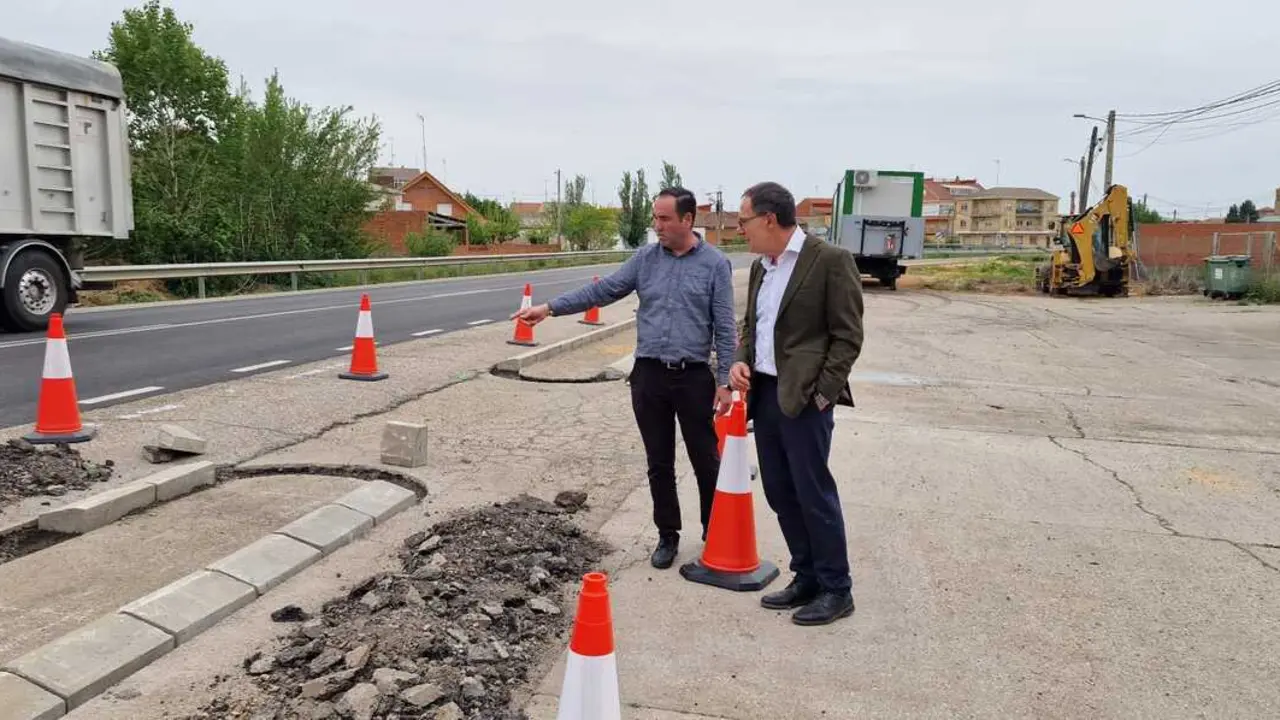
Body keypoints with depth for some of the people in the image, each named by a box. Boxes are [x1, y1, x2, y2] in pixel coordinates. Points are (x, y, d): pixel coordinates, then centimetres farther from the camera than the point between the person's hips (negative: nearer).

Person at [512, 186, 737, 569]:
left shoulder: (715, 263, -4)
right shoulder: (645, 258, 5)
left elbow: (725, 329, -5)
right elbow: (602, 290, 2)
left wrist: (725, 381, -8)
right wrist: (549, 308, -5)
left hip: (694, 378, -3)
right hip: (649, 375, 3)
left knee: (706, 462, 8)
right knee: (659, 463, 11)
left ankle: (714, 535, 26)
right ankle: (667, 535, 25)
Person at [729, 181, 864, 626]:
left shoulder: (830, 261, -10)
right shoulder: (760, 267, 13)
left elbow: (847, 335, -11)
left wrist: (823, 393, -14)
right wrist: (741, 361, 3)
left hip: (804, 398, -8)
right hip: (764, 393, 8)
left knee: (814, 492, -1)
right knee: (780, 493, 12)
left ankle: (836, 590, 14)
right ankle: (807, 578, 26)